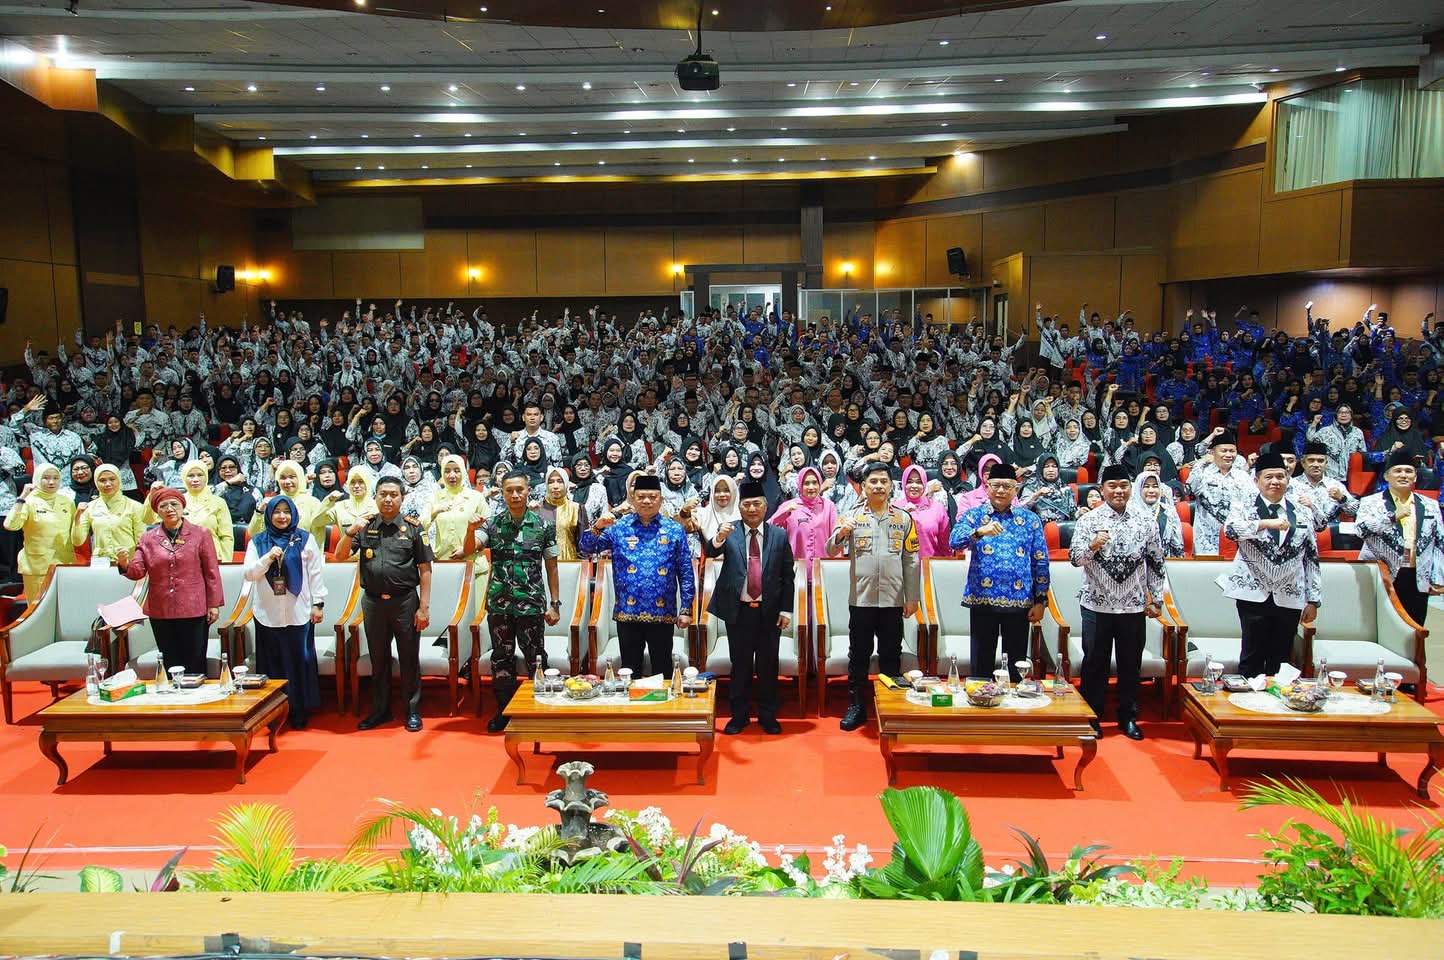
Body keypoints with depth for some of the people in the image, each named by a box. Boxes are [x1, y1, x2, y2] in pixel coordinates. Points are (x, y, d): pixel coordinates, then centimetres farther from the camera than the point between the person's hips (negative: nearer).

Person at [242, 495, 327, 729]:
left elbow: (316, 573, 3)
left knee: (299, 661, 1)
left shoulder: (305, 539, 3)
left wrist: (318, 603, -1)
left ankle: (300, 712, 11)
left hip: (299, 613, -1)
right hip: (268, 615, 2)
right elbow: (247, 573, 1)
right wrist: (267, 558, -14)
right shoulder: (257, 542, 8)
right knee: (272, 663, 5)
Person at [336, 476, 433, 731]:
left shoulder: (413, 528, -2)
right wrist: (350, 533, -17)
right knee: (378, 660, 14)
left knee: (409, 659, 6)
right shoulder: (365, 526, 6)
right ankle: (380, 710, 26)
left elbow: (425, 569, -3)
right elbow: (340, 556, 1)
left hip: (405, 601, -3)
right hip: (373, 602, 3)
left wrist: (424, 607, -8)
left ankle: (412, 710, 17)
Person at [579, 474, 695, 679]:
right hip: (627, 612, 1)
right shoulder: (618, 528, 4)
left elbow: (685, 572, 3)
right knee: (630, 669, 11)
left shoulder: (674, 530, 3)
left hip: (662, 613, 0)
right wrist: (597, 527, -23)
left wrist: (686, 609, -2)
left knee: (663, 669, 9)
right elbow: (587, 548, -3)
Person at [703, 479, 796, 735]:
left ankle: (768, 715, 22)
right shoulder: (728, 532, 0)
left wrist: (786, 610, -1)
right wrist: (719, 538, -41)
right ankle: (739, 715, 20)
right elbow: (708, 551, -19)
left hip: (769, 611, 1)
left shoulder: (779, 535, 1)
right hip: (738, 610, -1)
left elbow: (788, 575, 4)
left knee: (768, 665, 9)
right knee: (740, 664, 8)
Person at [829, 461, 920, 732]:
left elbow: (911, 560, 5)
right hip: (861, 599, -1)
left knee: (891, 656, 10)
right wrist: (841, 534, -30)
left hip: (893, 600, 1)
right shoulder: (852, 517, 1)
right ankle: (856, 707, 17)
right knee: (859, 655, 7)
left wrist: (912, 597, 2)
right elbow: (831, 550, -8)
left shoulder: (904, 519, 5)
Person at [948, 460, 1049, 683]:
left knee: (1016, 667, 8)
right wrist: (979, 532, -35)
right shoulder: (973, 515, 2)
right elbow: (954, 541, -17)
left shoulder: (1030, 520, 6)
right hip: (982, 600, -1)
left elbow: (1040, 562, 6)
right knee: (981, 665, 6)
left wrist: (1040, 601, 1)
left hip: (1019, 602, 1)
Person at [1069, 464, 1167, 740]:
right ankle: (1091, 717, 18)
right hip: (1097, 605, -2)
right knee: (1095, 662, 7)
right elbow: (1074, 558, -8)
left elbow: (1156, 563, 9)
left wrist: (1156, 598, 7)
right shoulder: (1089, 521, -3)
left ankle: (1128, 717, 25)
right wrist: (1092, 545, -27)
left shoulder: (1146, 521, 4)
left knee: (1131, 663, 11)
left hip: (1133, 606, 2)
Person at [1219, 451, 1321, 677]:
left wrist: (1313, 600, 10)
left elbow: (1312, 558, 13)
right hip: (1253, 594, -3)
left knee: (1281, 662, 6)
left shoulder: (1302, 513, 11)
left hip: (1290, 597, 3)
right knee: (1252, 659, -2)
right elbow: (1231, 529, -21)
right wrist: (1267, 523, -32)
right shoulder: (1244, 506, 2)